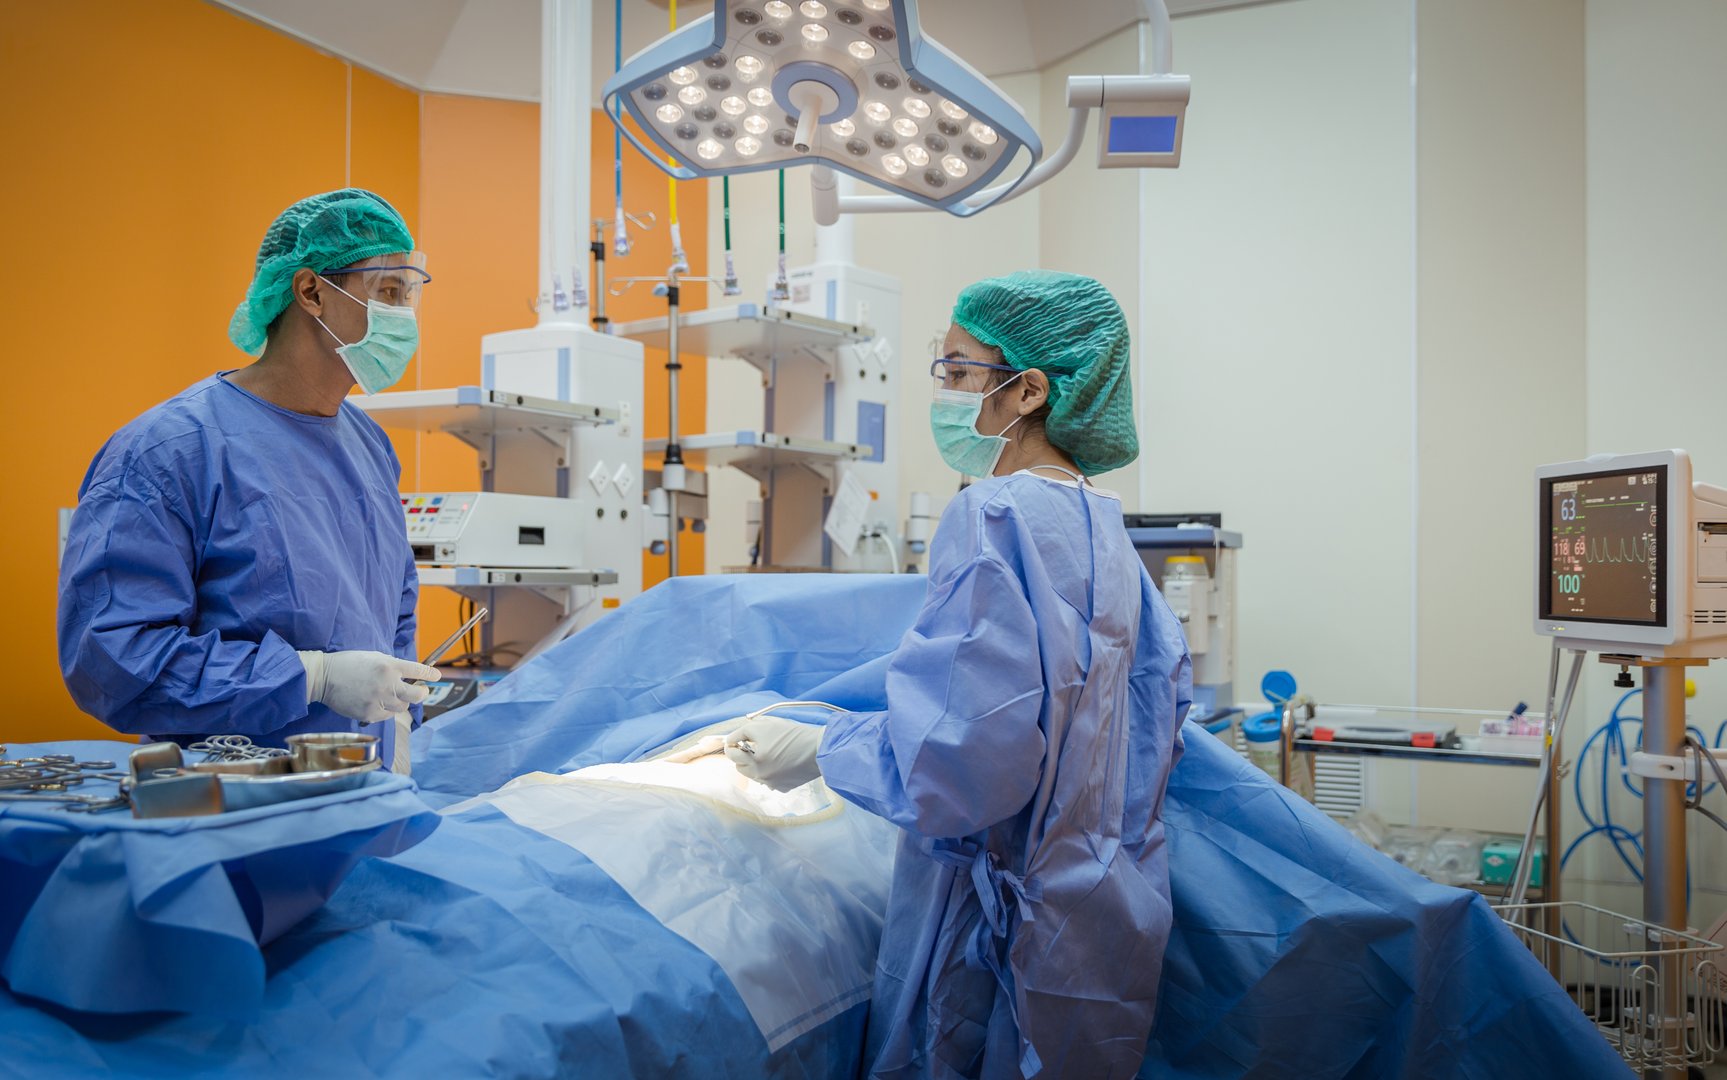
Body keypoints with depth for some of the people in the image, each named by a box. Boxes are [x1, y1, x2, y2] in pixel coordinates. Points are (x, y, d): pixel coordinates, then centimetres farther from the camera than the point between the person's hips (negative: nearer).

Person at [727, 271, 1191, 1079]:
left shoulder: (996, 517, -21)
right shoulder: (1101, 523, 6)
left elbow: (968, 750, -26)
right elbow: (1164, 684, 16)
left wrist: (814, 750, -13)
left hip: (1007, 930, -9)